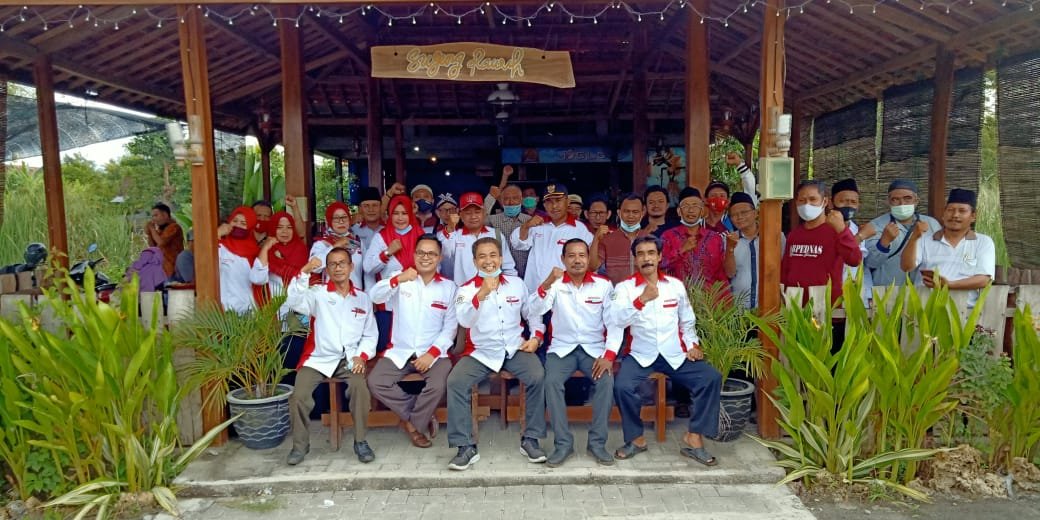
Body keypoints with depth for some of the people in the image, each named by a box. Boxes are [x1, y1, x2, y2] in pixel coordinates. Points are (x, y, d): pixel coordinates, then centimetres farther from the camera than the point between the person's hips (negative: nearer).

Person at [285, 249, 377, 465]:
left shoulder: (362, 298, 10)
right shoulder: (318, 294, 3)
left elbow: (370, 334, 12)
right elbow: (294, 302, -18)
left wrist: (362, 355, -4)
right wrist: (304, 272, -28)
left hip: (349, 359, 1)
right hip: (318, 358, 0)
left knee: (360, 388, -27)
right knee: (299, 396, -20)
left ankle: (360, 441, -8)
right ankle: (300, 444, 5)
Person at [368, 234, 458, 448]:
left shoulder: (448, 287, 3)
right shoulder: (401, 280, 2)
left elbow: (450, 327, 0)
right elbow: (375, 296, -16)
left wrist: (432, 353, -13)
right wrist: (397, 280, -34)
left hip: (433, 353, -1)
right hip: (399, 351, 1)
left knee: (438, 385, -28)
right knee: (375, 382, -21)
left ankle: (412, 422, 1)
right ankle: (422, 416, -2)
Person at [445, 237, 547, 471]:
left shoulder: (516, 284, 8)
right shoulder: (467, 289, -1)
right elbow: (464, 321, -20)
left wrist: (536, 337, 0)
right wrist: (482, 293, -31)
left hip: (515, 349, 1)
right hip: (480, 352, -1)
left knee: (538, 376, -27)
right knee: (455, 382, -26)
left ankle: (530, 439, -9)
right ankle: (466, 447, -13)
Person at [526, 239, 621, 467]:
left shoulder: (604, 284, 0)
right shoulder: (555, 284, 0)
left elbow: (614, 322, -2)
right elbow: (533, 311, -14)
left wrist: (609, 355, -16)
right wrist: (547, 283, -30)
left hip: (594, 349, 0)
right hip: (562, 348, 0)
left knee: (606, 381, -27)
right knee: (551, 381, -27)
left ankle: (597, 442, -11)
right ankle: (563, 443, -15)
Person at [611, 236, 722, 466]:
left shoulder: (676, 285, 8)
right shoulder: (625, 287, -2)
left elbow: (687, 321, 19)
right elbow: (617, 320, -20)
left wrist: (693, 344, 3)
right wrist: (642, 299, -31)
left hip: (675, 354, 3)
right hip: (641, 355, -3)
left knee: (712, 378, -17)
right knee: (622, 386, -28)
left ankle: (693, 437, -5)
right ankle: (636, 438, -3)